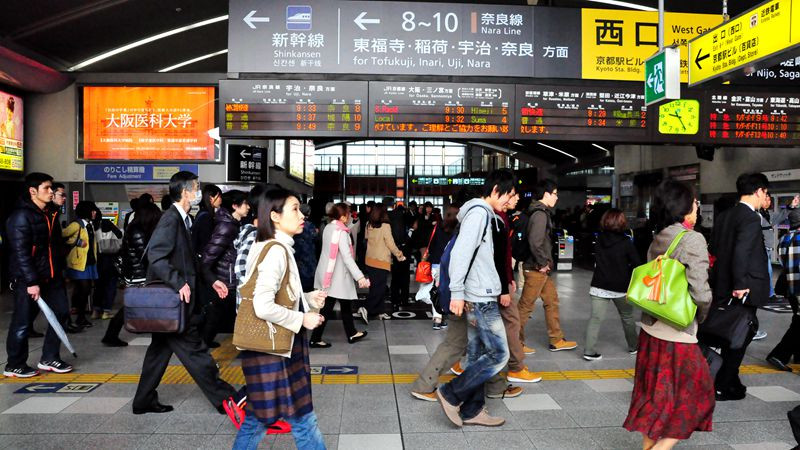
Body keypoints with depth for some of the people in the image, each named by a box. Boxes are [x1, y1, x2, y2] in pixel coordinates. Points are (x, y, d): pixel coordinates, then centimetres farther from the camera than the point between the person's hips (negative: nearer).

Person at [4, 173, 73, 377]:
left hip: (51, 276, 8)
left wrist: (58, 272, 16)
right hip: (27, 279, -8)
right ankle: (15, 365, 17)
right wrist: (31, 282, -22)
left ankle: (49, 359, 21)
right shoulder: (21, 216, -13)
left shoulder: (50, 215, 13)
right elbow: (20, 252, -18)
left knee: (61, 313, 9)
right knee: (22, 322, 2)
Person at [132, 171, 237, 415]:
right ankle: (224, 399, 6)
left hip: (171, 297, 10)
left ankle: (144, 401, 28)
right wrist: (180, 283, -29)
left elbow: (190, 259, 19)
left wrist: (211, 280, 15)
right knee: (193, 349, -2)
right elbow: (156, 257, -25)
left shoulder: (183, 219, 13)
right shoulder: (170, 219, -16)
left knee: (161, 348, 17)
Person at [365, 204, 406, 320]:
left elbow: (367, 240, 8)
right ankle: (368, 309, -9)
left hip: (370, 260, 6)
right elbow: (390, 244, -11)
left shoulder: (369, 226, 1)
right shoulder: (385, 226, -14)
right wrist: (399, 254, 2)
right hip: (381, 261, -6)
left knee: (375, 287, 12)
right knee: (379, 288, 0)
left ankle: (379, 311, 18)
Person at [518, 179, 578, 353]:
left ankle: (557, 341, 26)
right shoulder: (540, 214, -17)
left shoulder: (542, 212, 14)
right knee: (526, 306, -1)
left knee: (552, 301, 16)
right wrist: (542, 264, -17)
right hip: (535, 269, -10)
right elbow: (535, 242, -26)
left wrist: (546, 262, 13)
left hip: (541, 269, 10)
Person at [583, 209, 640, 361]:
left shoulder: (599, 240, 1)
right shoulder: (626, 242, -11)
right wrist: (628, 276, 8)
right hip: (621, 288, -2)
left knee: (596, 318, -1)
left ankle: (589, 351, -8)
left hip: (599, 286, 2)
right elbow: (636, 264, -8)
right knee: (627, 317, 18)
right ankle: (634, 346, 35)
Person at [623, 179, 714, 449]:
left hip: (650, 328, 7)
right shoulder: (692, 239, -15)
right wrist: (700, 316, -2)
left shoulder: (658, 239, 6)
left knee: (654, 391, 18)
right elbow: (700, 292, -19)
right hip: (677, 334, -7)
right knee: (691, 395, 9)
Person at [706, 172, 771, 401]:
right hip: (742, 292, -8)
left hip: (721, 288, 8)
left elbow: (714, 250, 12)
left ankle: (730, 382, 30)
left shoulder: (723, 216, 10)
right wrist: (740, 285, -19)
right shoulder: (751, 218, -16)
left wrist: (720, 282, 17)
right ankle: (721, 387, 11)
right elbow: (741, 252, -25)